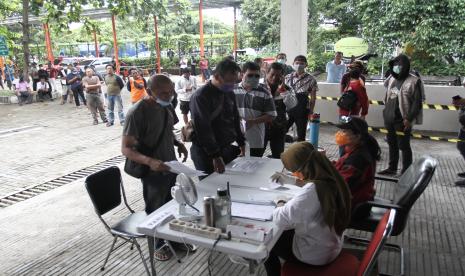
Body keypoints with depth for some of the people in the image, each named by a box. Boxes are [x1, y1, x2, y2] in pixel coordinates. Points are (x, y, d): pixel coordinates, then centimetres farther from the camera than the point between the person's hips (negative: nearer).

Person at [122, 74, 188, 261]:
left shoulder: (165, 106, 0)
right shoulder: (137, 112, -23)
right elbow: (126, 148, -23)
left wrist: (178, 143, -2)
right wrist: (150, 161, -39)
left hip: (171, 167, 7)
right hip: (153, 172, -7)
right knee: (156, 211, 13)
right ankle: (157, 245, 36)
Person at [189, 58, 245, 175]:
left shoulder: (230, 93, 7)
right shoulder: (200, 96, -17)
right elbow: (203, 129, -23)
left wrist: (241, 142, 15)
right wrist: (215, 156, -25)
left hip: (228, 148, 7)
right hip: (206, 154, -7)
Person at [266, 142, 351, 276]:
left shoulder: (311, 191, -36)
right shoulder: (330, 178, -11)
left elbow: (280, 220, -32)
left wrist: (280, 203, -13)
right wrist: (289, 180, 11)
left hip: (315, 255, -7)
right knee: (285, 232, 29)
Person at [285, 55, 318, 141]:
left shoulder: (310, 79, -2)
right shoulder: (288, 78, 4)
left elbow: (313, 98, 1)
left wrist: (311, 111, -2)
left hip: (302, 110, -1)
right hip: (288, 108, 2)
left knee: (301, 134, 8)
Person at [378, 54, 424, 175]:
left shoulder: (413, 81, -12)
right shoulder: (392, 79, 9)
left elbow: (417, 103, -15)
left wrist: (409, 119, -18)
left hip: (402, 120, -7)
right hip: (389, 118, 7)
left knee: (404, 146, 0)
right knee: (392, 144, 17)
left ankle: (406, 172, 12)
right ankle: (392, 168, 30)